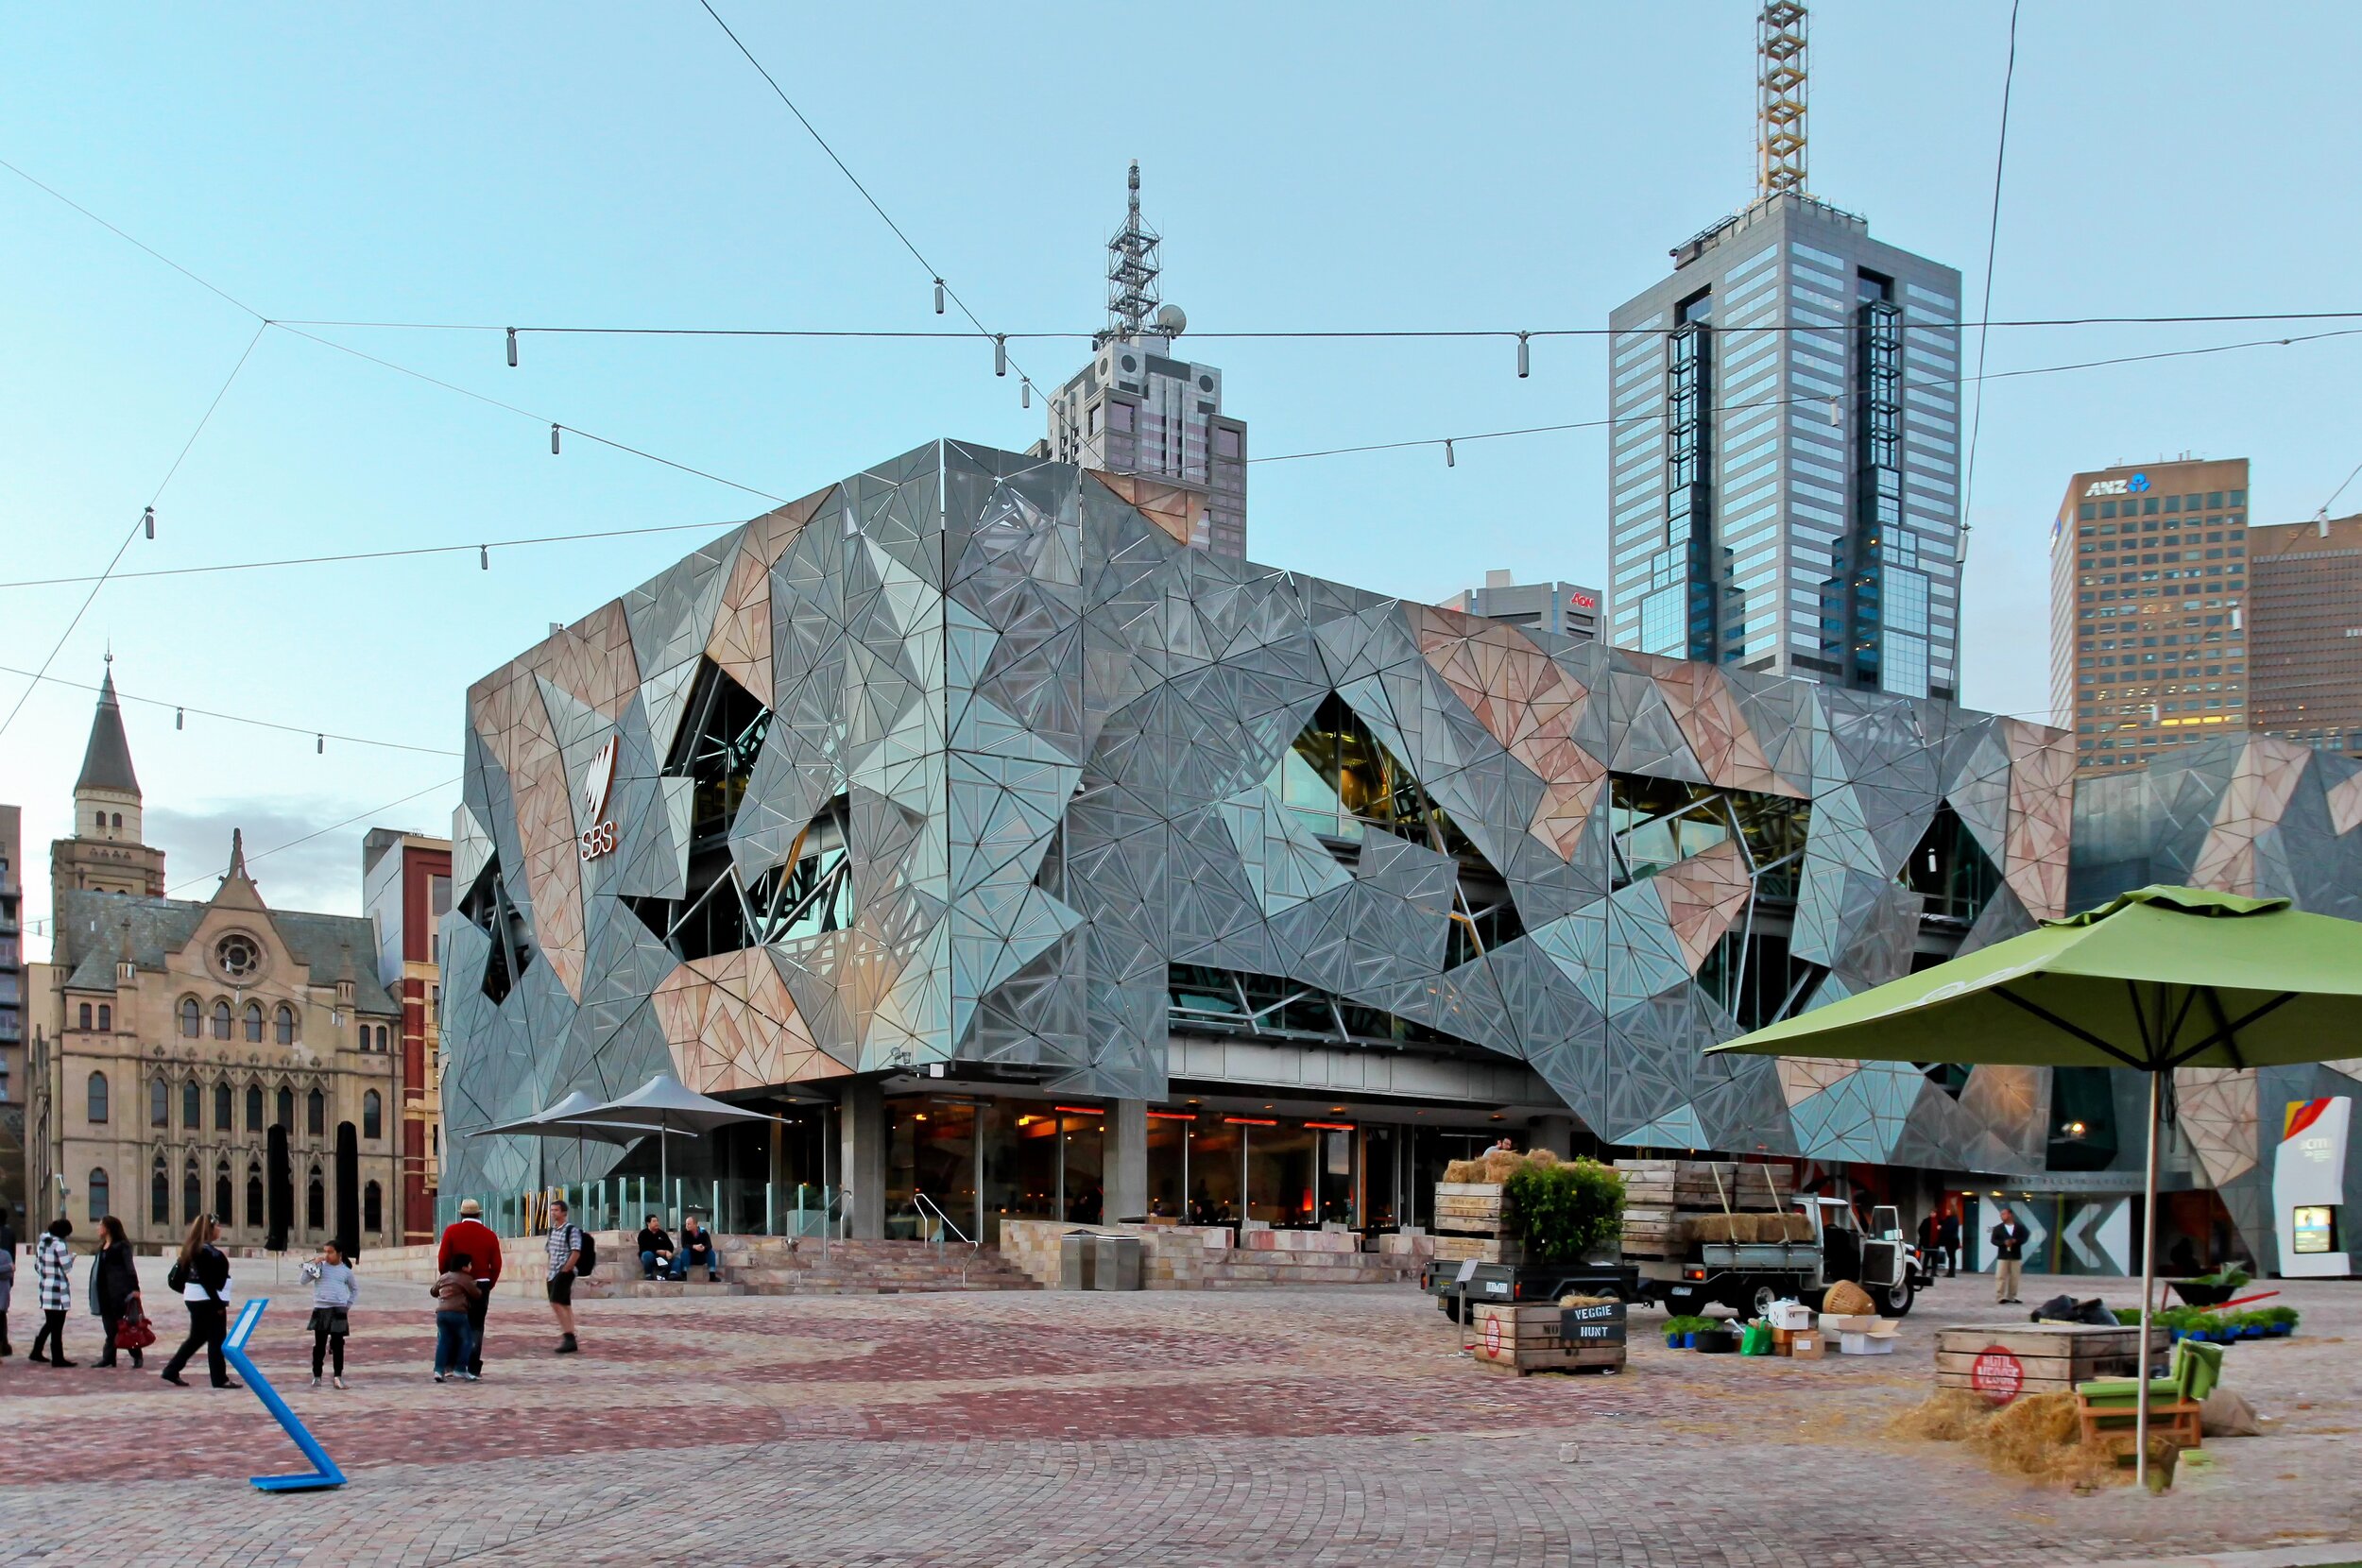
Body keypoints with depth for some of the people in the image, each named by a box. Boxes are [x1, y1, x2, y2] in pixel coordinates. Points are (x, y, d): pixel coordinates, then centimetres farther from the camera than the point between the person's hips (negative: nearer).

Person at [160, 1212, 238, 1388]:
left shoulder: (195, 1248, 11)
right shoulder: (206, 1251, -19)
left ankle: (172, 1371, 19)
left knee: (197, 1337, 17)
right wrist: (218, 1303, -20)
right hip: (207, 1300, -10)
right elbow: (207, 1280, -22)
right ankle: (220, 1379, 3)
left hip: (195, 1299, 10)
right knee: (216, 1340, -2)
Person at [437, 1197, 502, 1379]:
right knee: (476, 1326, 5)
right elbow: (496, 1265, -1)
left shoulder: (451, 1231, -4)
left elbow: (442, 1259, -5)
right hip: (481, 1286, 0)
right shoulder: (489, 1235, 1)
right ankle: (473, 1369, -3)